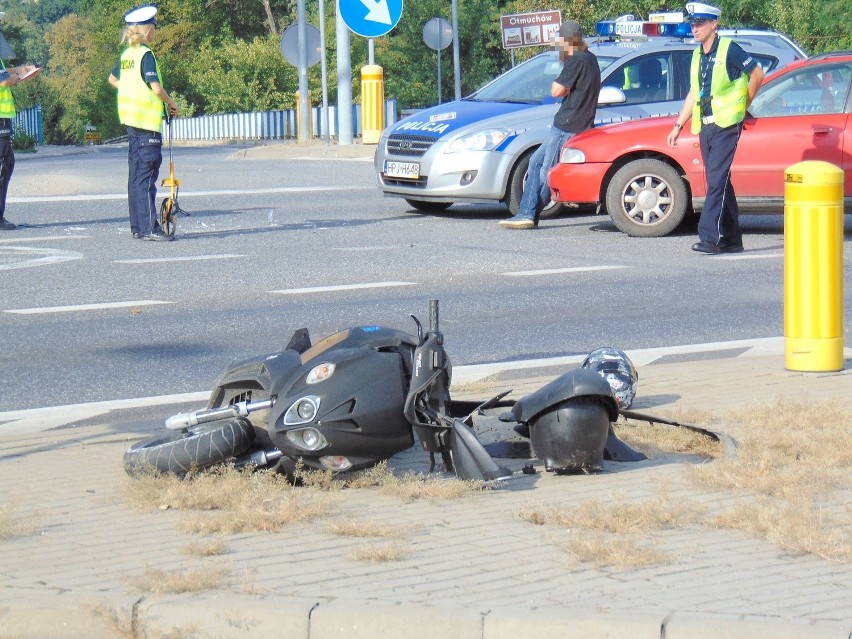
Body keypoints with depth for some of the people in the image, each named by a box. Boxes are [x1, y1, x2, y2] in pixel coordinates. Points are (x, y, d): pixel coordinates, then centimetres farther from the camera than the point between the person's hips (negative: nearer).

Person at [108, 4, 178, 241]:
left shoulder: (126, 54, 11)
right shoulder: (146, 54, -14)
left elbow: (113, 79, 27)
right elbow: (156, 87, -21)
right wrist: (171, 104, -5)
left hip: (130, 119, 9)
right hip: (147, 122, -9)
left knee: (136, 173, 11)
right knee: (147, 174, -8)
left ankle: (137, 226, 15)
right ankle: (149, 228, -9)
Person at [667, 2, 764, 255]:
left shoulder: (729, 49, -8)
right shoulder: (697, 55, 15)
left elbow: (757, 74, -5)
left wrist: (743, 106, 2)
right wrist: (678, 126, 18)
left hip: (726, 124, -8)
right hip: (705, 126, 8)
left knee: (716, 181, -14)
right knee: (719, 183, 9)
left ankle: (709, 236, -20)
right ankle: (731, 239, 14)